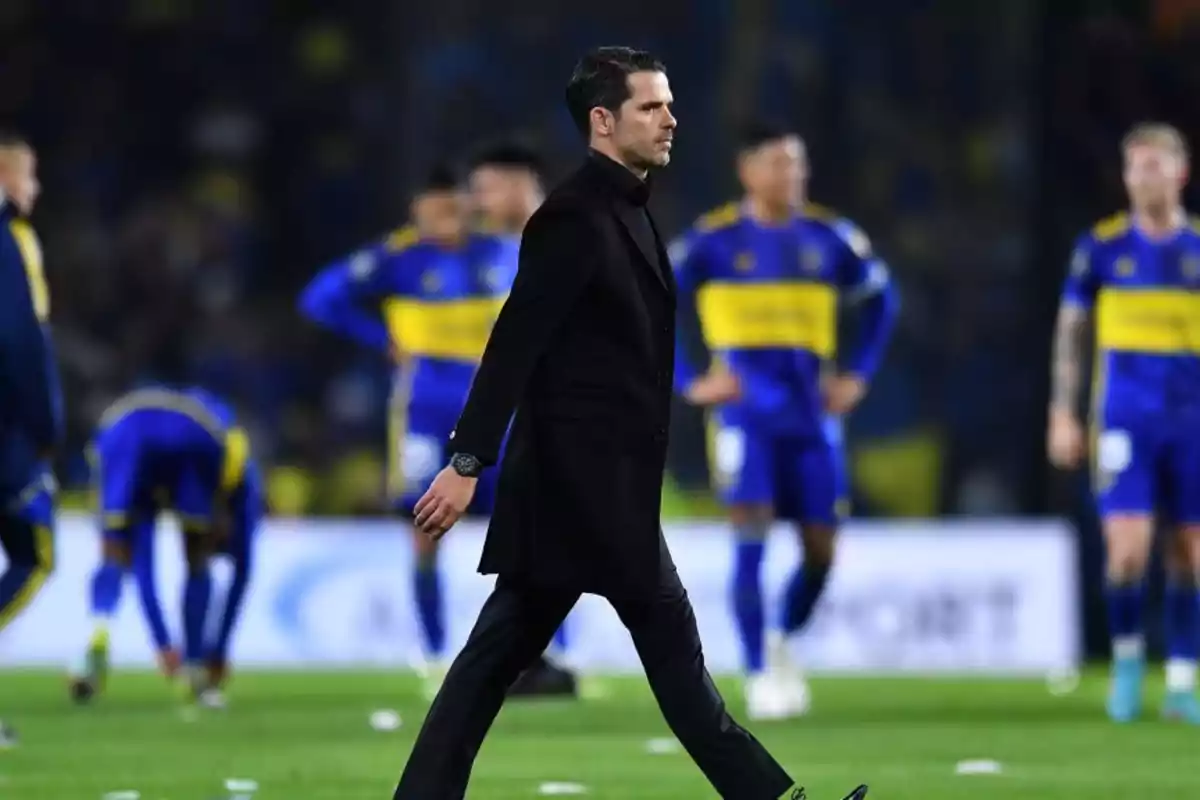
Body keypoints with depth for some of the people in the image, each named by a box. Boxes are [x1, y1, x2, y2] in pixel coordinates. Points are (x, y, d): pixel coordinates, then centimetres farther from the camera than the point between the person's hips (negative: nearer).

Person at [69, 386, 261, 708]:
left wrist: (163, 644, 38)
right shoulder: (241, 480, 39)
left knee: (115, 559, 8)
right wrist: (218, 652, 41)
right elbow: (242, 569, 38)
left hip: (121, 430, 2)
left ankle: (99, 634, -22)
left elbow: (144, 570, 40)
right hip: (195, 437, -2)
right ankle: (195, 672, 14)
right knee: (198, 563, 19)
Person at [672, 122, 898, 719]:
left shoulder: (829, 238, 3)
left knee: (820, 550, 2)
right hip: (746, 415, -3)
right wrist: (687, 383, -5)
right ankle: (759, 675, -5)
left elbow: (880, 301, 18)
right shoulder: (714, 239, -6)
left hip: (811, 416, 3)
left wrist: (857, 375, 10)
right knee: (751, 540, -12)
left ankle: (781, 642, 29)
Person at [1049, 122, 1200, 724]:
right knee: (1127, 550, -12)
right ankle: (1127, 657, 11)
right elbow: (1071, 331, 8)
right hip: (1123, 420, -1)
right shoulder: (1101, 246, 2)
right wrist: (1063, 414, 3)